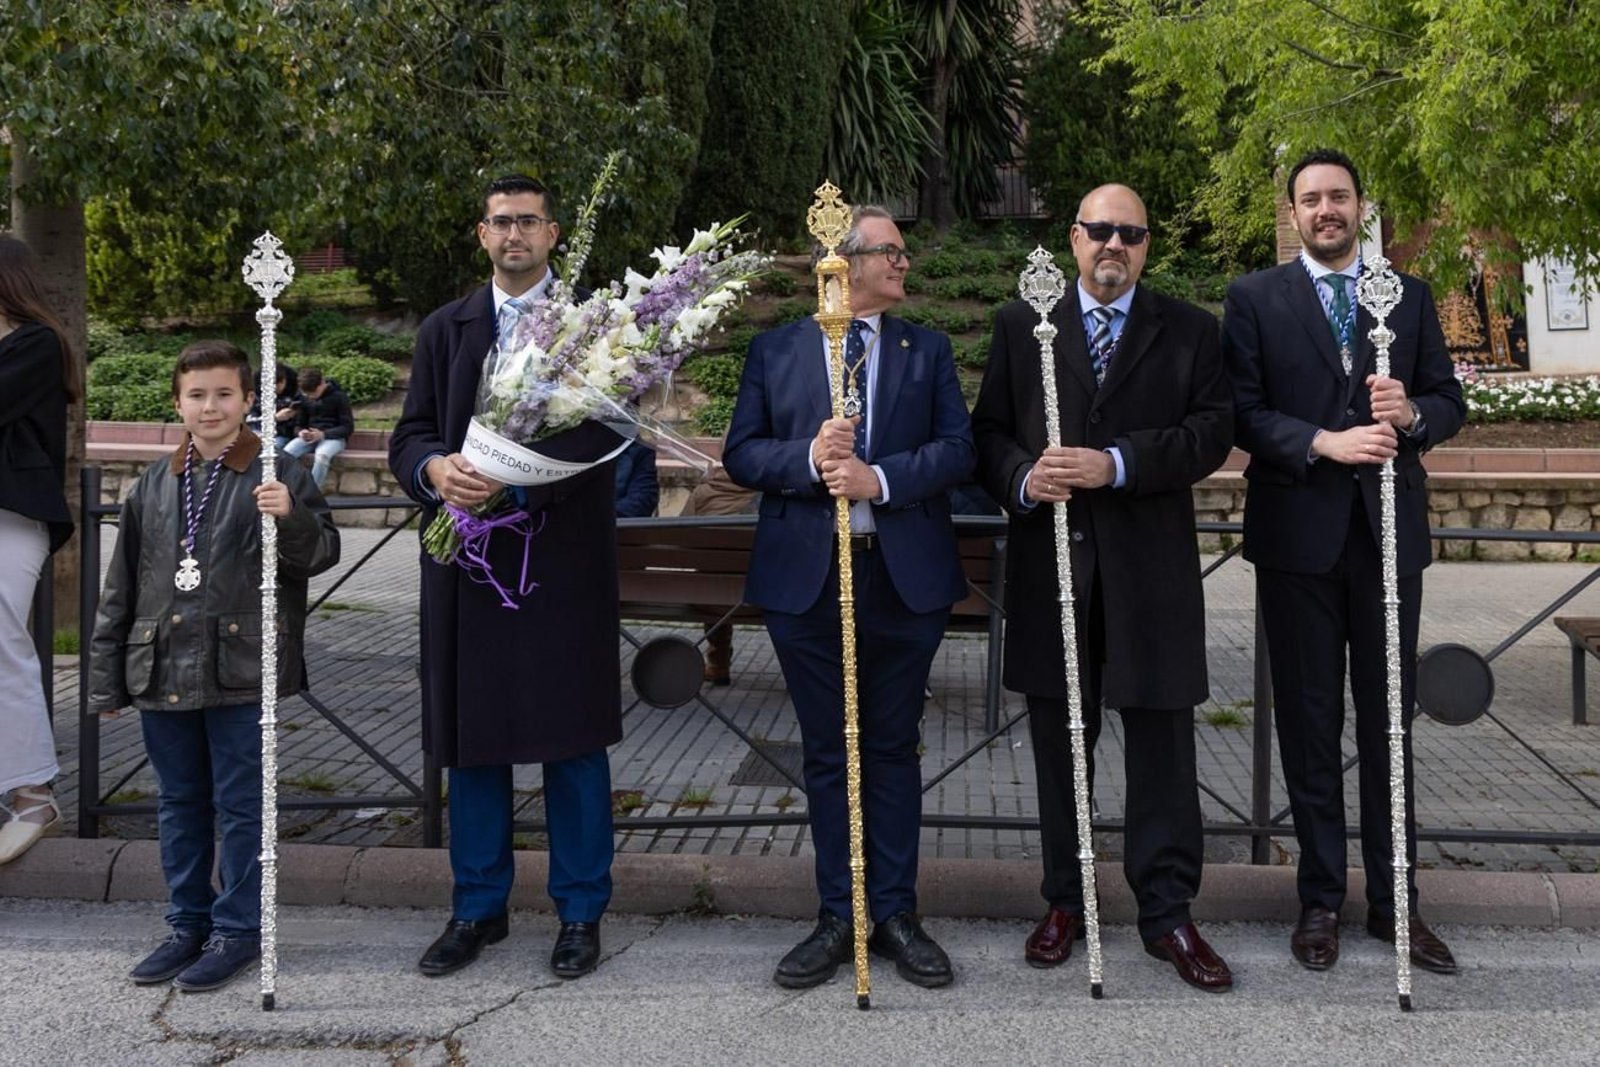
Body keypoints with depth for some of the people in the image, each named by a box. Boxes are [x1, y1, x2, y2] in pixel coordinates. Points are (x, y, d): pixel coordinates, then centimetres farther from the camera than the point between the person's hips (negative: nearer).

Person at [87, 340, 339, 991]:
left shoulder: (276, 476, -3)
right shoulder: (154, 484, 10)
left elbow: (321, 553, -6)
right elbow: (121, 589, 12)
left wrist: (290, 518, -27)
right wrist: (108, 679, 12)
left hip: (241, 668, -5)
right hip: (163, 669, 5)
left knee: (241, 804, 4)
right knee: (180, 803, 15)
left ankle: (239, 930, 16)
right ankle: (188, 925, 28)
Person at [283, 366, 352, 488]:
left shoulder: (339, 397, -6)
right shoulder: (304, 398, 8)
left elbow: (348, 427, -8)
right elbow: (299, 424, 14)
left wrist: (323, 434, -23)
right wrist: (300, 432, -13)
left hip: (333, 437, -4)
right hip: (310, 437, 5)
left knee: (322, 456, -40)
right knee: (285, 453, -27)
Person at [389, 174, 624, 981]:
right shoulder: (445, 330, 14)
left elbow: (601, 432, -10)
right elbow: (409, 437, 9)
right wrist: (435, 468, -15)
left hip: (565, 557, -3)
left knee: (573, 738, 4)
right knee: (469, 736, 9)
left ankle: (580, 912, 18)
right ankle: (478, 907, 24)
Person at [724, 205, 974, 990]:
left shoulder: (927, 350, 8)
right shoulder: (775, 350, 5)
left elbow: (957, 448, -2)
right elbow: (741, 455, 1)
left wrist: (881, 477, -18)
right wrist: (808, 459, -17)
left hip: (906, 575, 1)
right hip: (806, 576, 0)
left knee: (892, 748, 9)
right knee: (826, 754, 9)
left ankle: (896, 912, 21)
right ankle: (839, 917, 21)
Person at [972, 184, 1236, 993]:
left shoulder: (1190, 330, 6)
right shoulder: (1021, 326, 9)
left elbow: (1211, 433, -4)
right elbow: (988, 430, 6)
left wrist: (1117, 465, -16)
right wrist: (1021, 478, -14)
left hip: (1151, 567, -1)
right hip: (1050, 559, 2)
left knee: (1161, 743, 3)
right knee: (1059, 739, 11)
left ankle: (1167, 914, 15)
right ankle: (1065, 901, 25)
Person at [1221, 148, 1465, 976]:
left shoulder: (1409, 295, 10)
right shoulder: (1254, 299, 3)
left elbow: (1449, 401, 8)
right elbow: (1242, 412, -6)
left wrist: (1410, 413, -14)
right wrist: (1324, 443, -20)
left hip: (1388, 532, 2)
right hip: (1299, 533, -2)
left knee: (1388, 720, 8)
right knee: (1310, 722, 7)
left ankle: (1395, 901, 20)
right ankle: (1321, 898, 19)